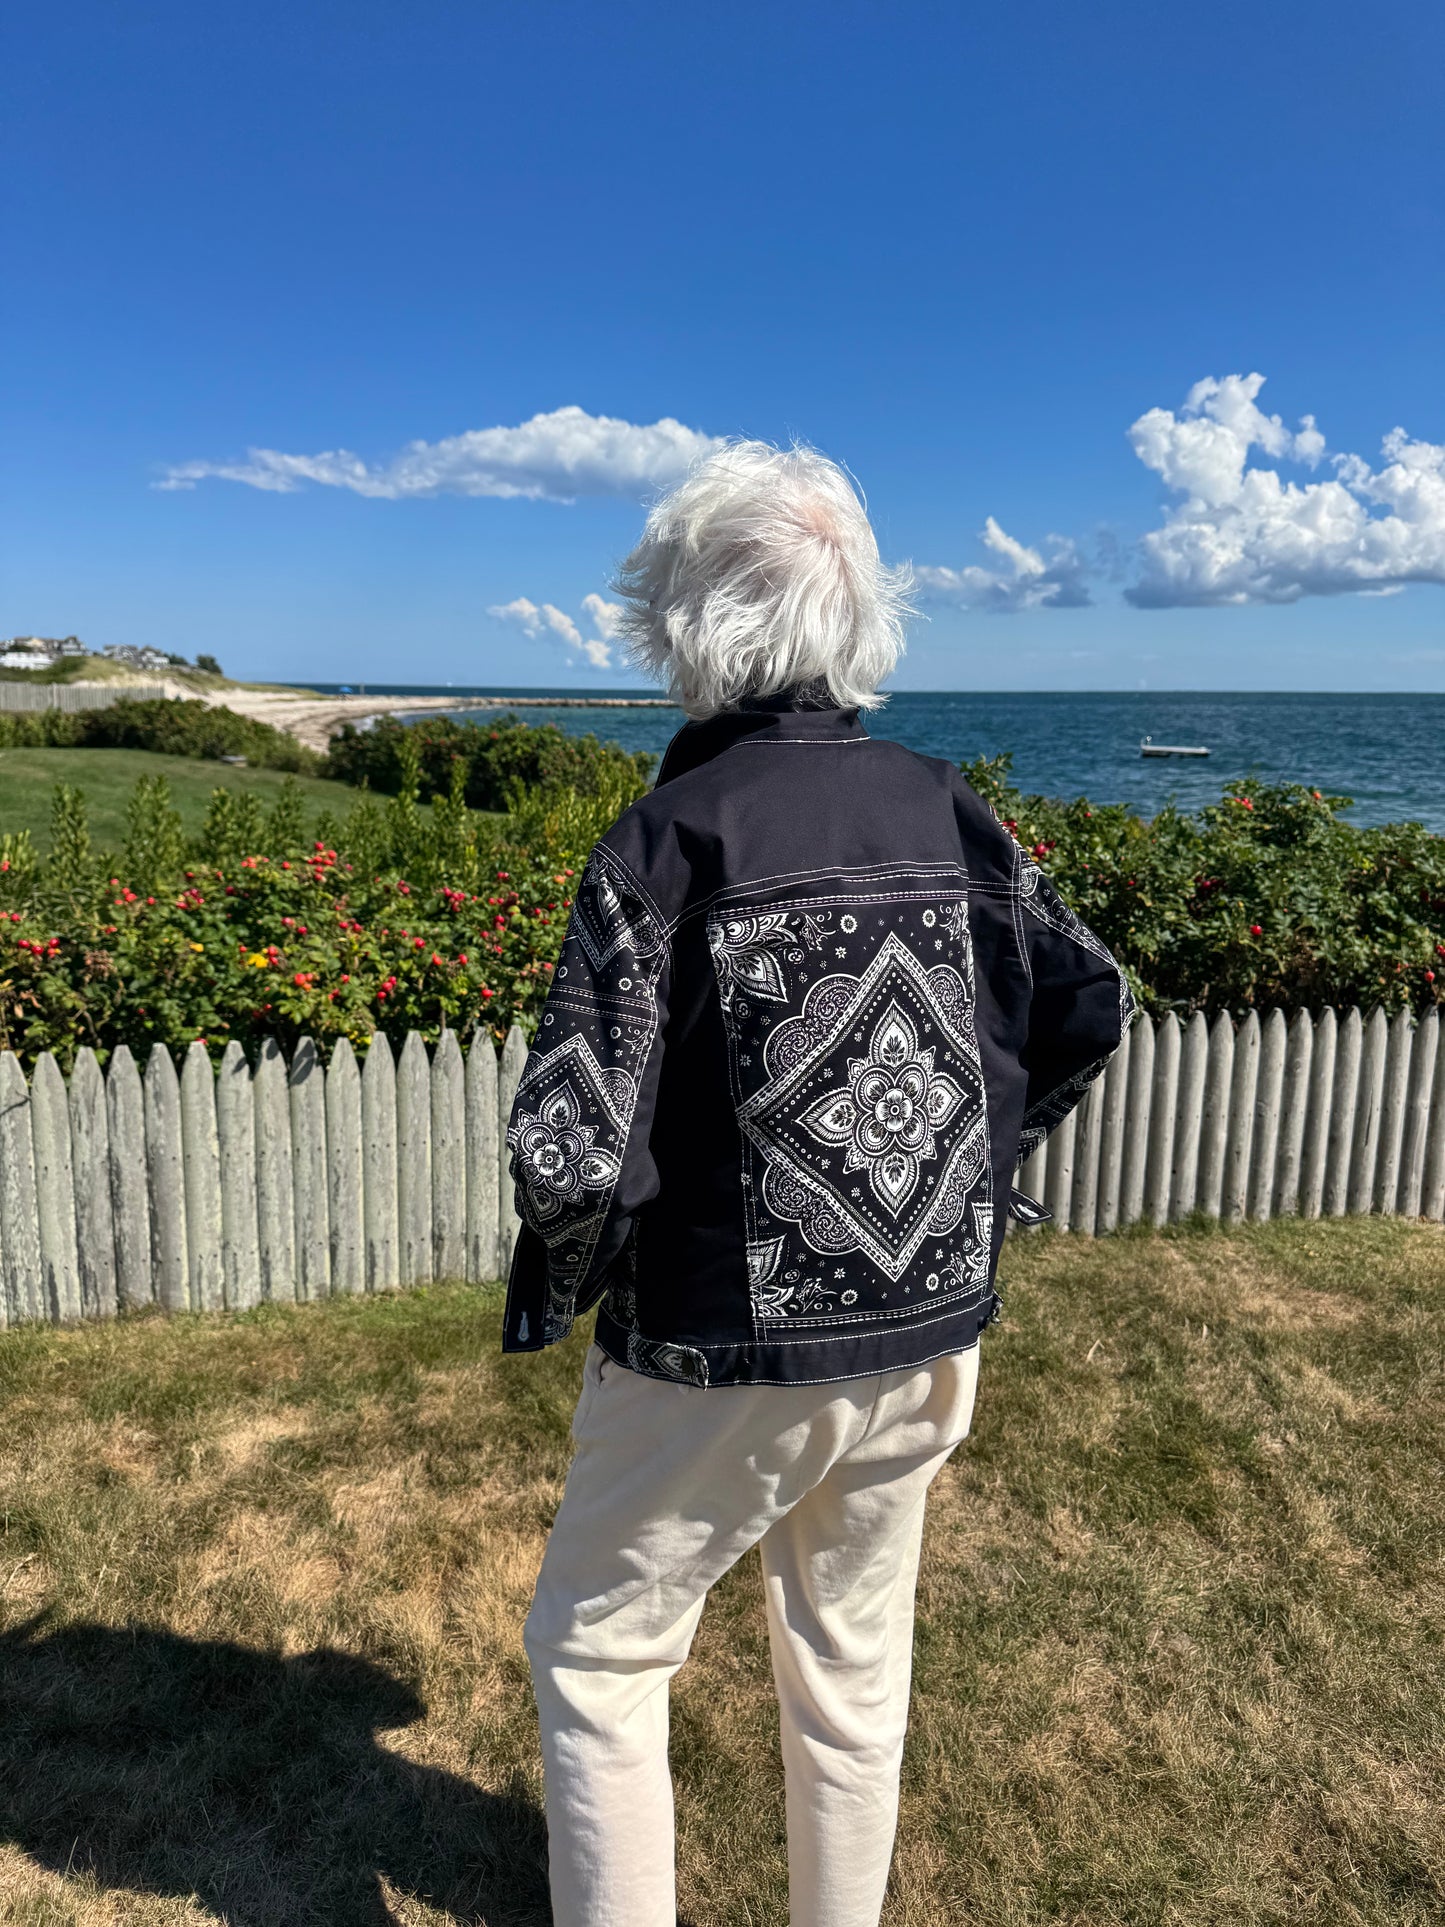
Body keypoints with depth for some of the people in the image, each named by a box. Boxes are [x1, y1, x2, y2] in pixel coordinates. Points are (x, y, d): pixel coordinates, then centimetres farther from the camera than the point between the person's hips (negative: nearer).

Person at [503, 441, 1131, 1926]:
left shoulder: (668, 839, -19)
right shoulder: (940, 809, -5)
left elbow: (575, 1148, -24)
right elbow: (1090, 1007, 2)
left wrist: (560, 1295, -3)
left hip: (722, 1362, -5)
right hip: (925, 1347, 5)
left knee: (597, 1653, 20)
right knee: (855, 1667, 25)